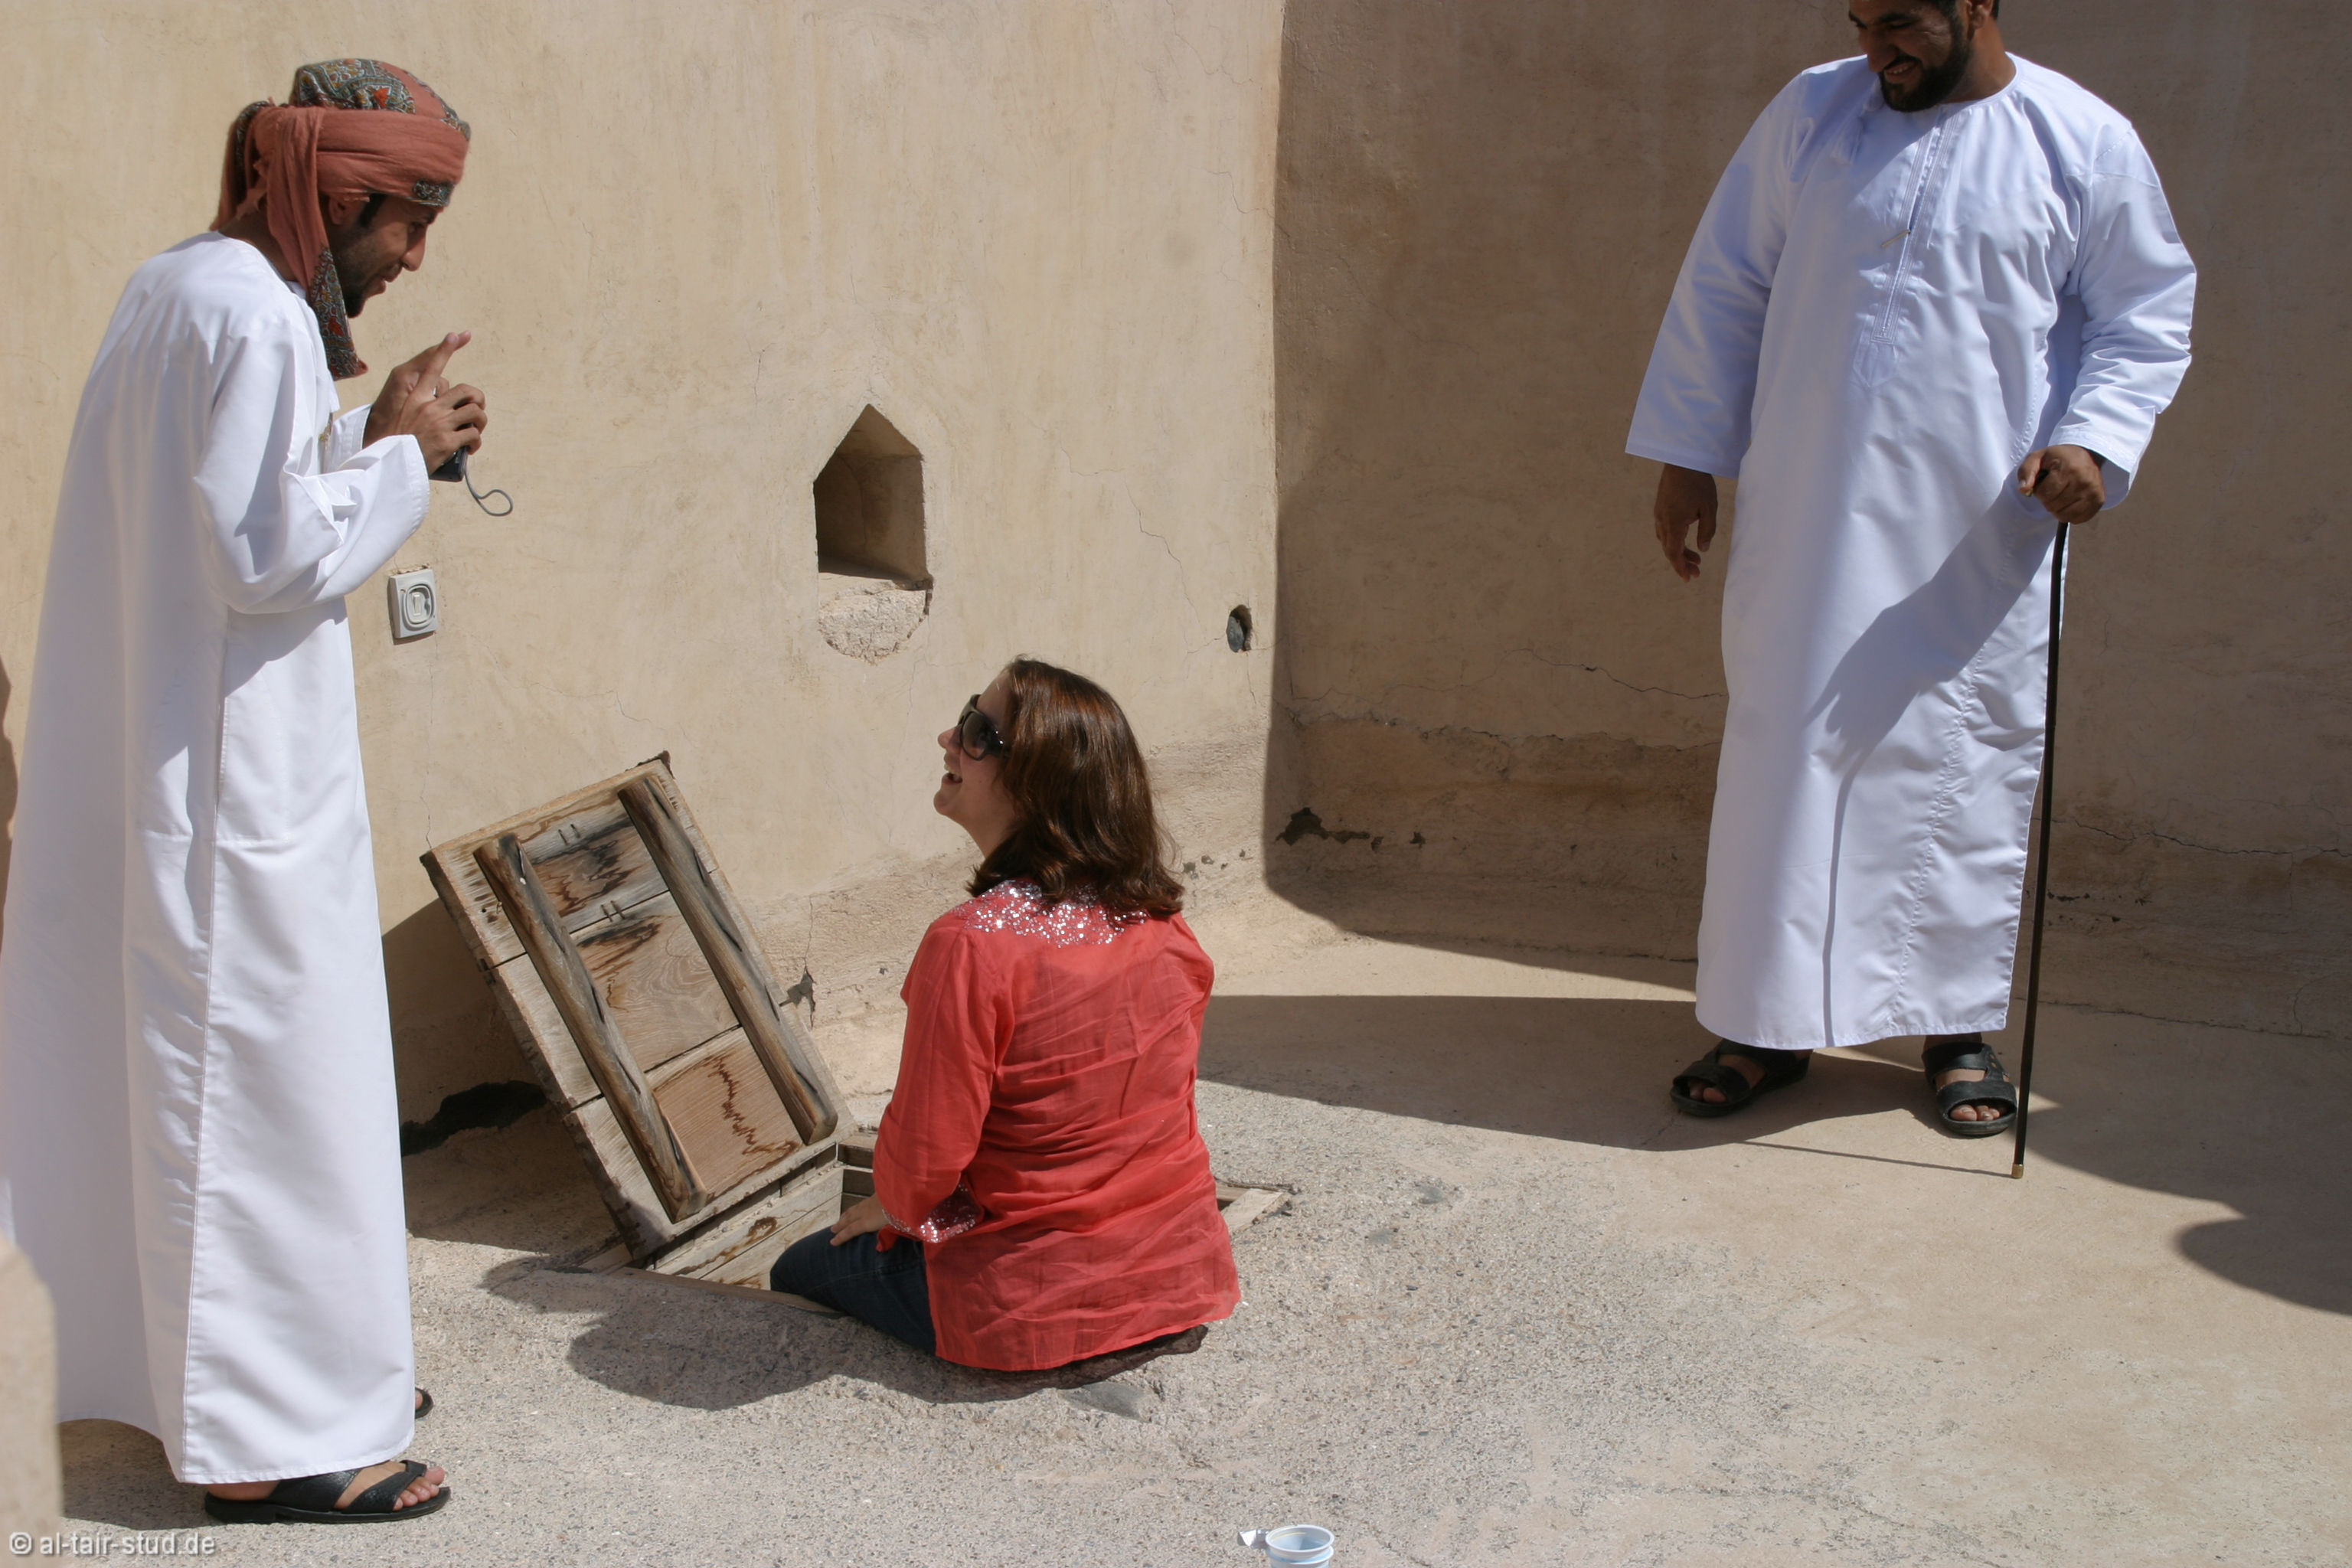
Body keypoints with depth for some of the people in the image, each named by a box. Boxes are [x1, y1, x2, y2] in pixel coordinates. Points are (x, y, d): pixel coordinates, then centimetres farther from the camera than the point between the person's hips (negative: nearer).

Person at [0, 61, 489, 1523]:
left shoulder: (185, 289, 13)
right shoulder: (251, 319, -19)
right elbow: (272, 556, -22)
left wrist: (385, 440, 8)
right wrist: (400, 452, -9)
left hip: (156, 764, 11)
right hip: (232, 781, -11)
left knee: (201, 1068, 17)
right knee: (260, 1083, -2)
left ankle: (310, 1364, 31)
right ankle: (271, 1436, 8)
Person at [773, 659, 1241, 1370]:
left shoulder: (972, 947, -27)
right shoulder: (1164, 924, -6)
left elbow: (924, 1157, -20)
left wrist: (893, 1207, 4)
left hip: (1032, 1313, -7)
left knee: (798, 1274, 21)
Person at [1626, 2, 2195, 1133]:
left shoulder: (2088, 145, 1)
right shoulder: (1812, 112, 6)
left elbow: (2146, 317, 7)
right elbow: (1723, 288, 10)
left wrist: (2094, 443, -11)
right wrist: (1685, 456, 7)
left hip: (1978, 540, -1)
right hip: (1808, 522, 1)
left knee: (1966, 765, 4)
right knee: (1786, 753, 1)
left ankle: (1960, 1026, 19)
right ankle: (1769, 1025, 12)